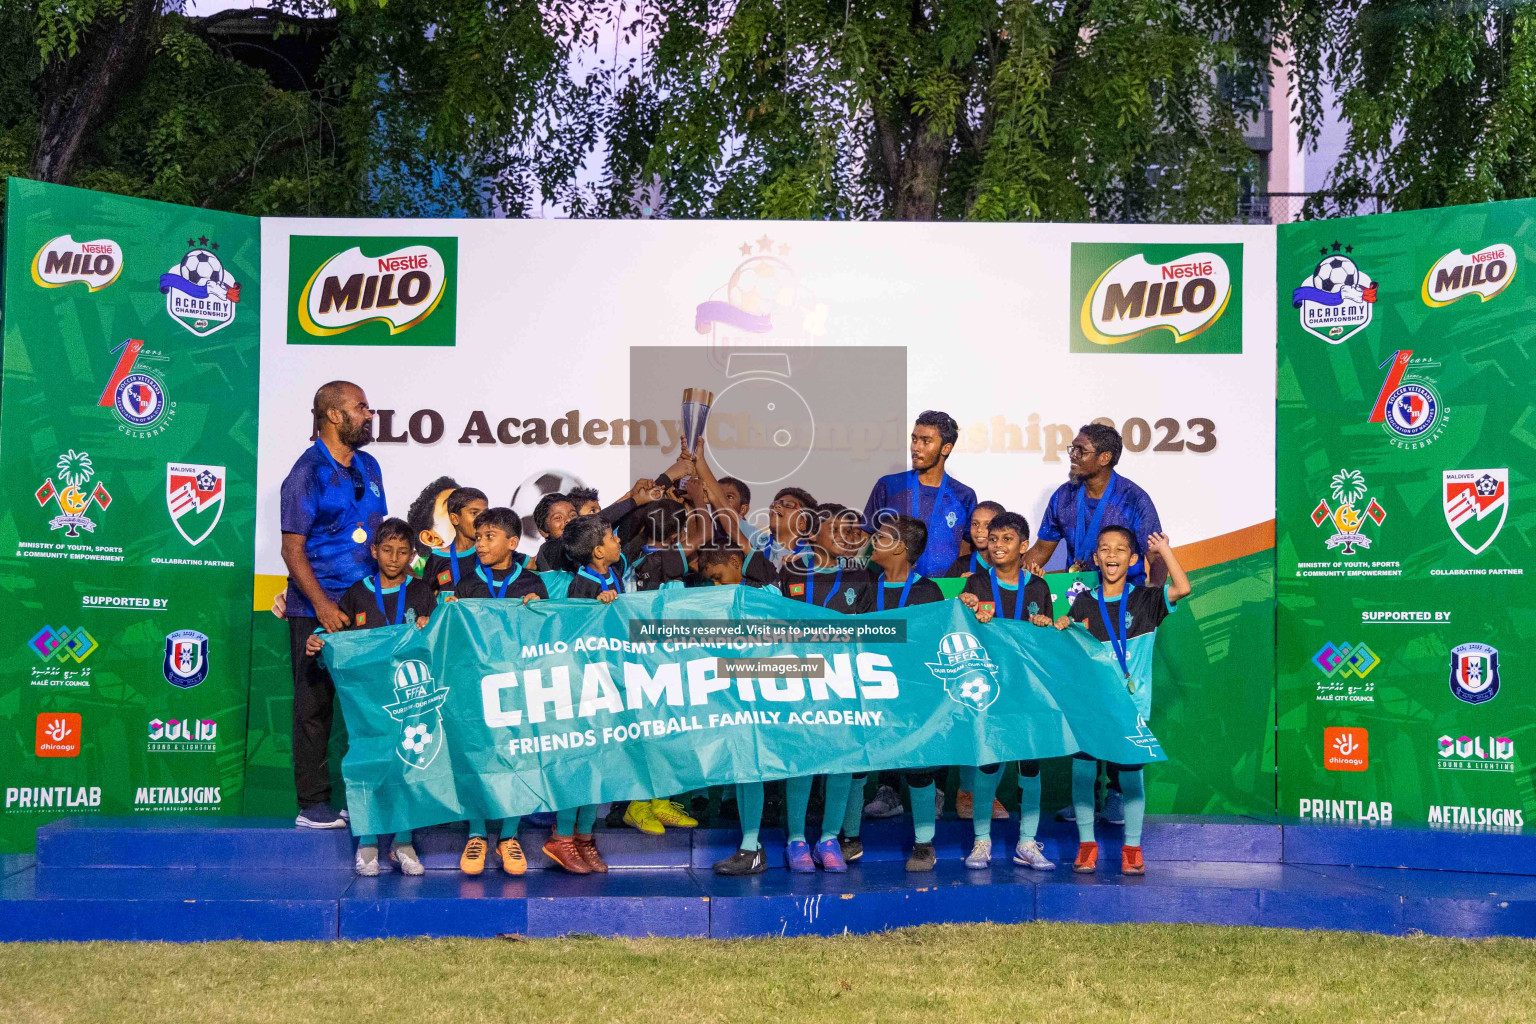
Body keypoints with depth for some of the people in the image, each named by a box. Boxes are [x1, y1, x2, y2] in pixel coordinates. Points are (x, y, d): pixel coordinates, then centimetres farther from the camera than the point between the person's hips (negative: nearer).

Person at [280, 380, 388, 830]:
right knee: (315, 704, 0)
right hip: (318, 610, -6)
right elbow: (292, 549, -12)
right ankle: (313, 804, 5)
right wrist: (324, 606, -20)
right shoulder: (308, 473, -8)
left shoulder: (368, 467, 13)